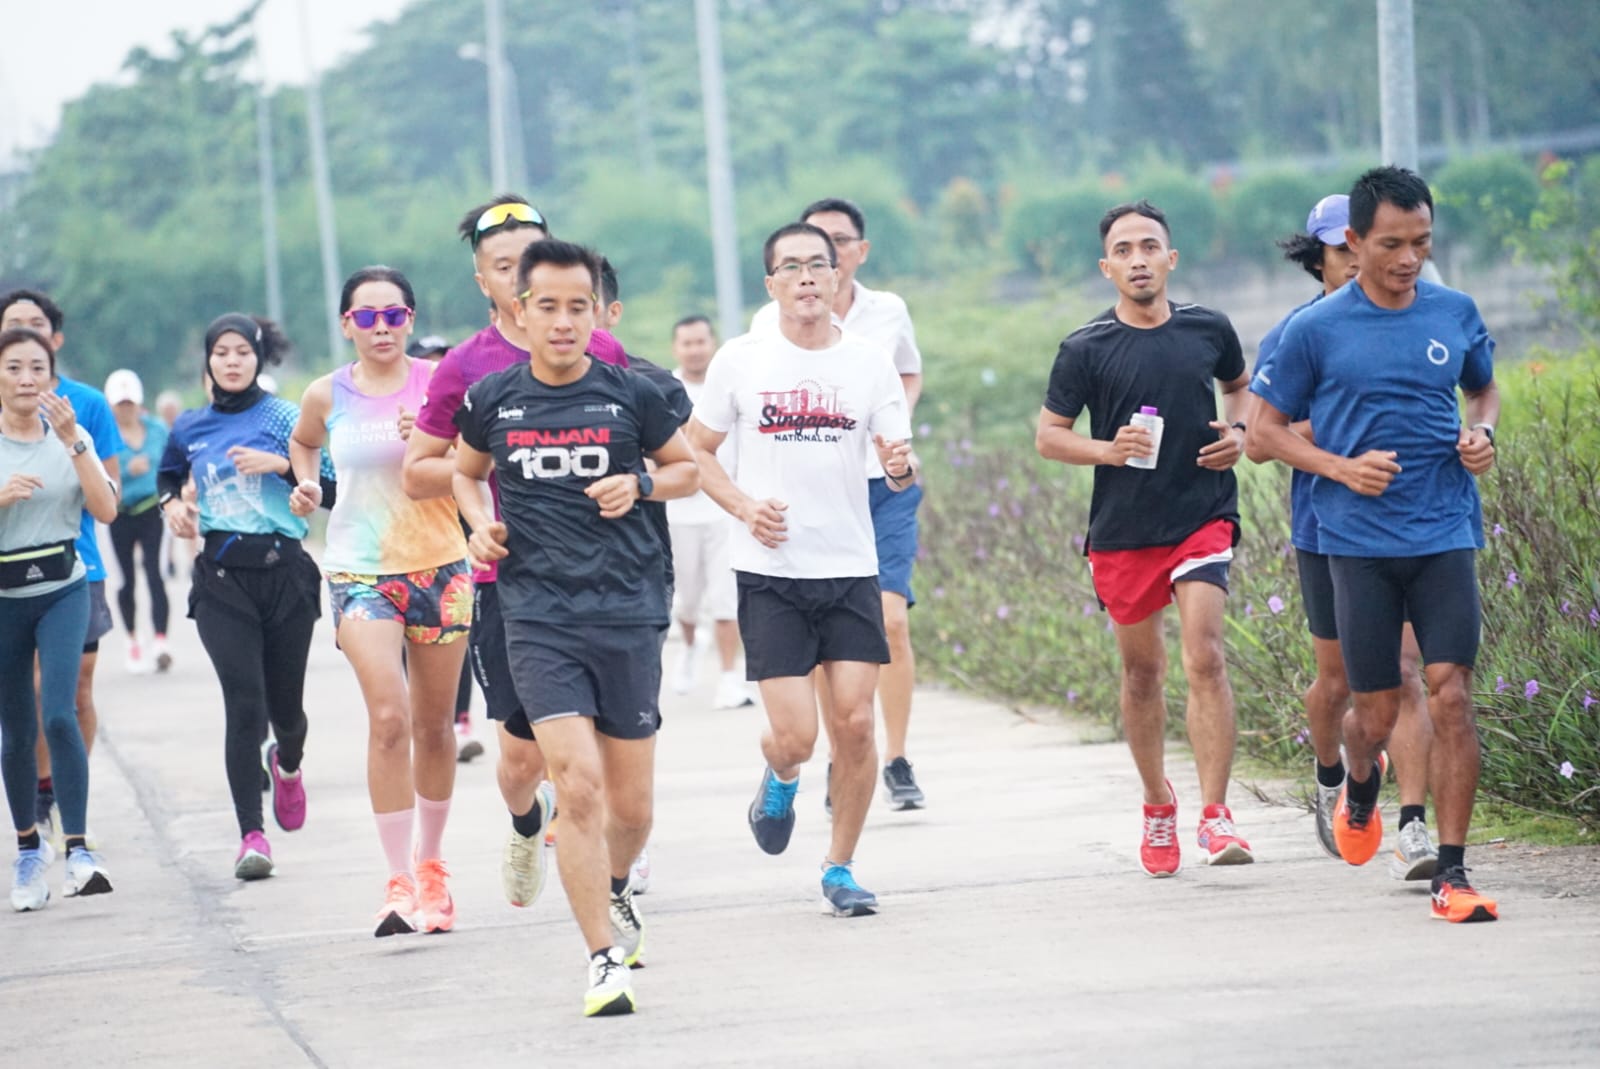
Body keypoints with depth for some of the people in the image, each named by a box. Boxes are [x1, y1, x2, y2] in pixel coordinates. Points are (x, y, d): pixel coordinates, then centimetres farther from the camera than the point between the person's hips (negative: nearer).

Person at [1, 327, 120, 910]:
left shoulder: (70, 436, 2)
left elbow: (106, 510, -9)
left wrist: (74, 441, -16)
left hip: (63, 591, 0)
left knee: (58, 713, -18)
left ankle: (78, 849, -18)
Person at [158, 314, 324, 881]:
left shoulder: (284, 417, 0)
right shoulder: (190, 427, 8)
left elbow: (330, 489, -3)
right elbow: (168, 474, 29)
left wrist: (283, 465, -17)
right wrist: (172, 503, 8)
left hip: (284, 571, -1)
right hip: (221, 575, 1)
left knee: (284, 705, 8)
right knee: (244, 702, -13)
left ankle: (288, 764, 45)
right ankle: (252, 835, -14)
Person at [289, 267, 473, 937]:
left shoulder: (438, 383, -2)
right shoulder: (327, 396, 2)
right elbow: (303, 442, 24)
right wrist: (306, 484, 5)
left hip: (439, 565, 1)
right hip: (359, 572, -1)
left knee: (434, 724, 9)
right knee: (389, 717, -17)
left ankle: (430, 865, 27)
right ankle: (399, 882, -15)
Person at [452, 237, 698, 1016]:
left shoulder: (630, 395, 0)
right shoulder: (491, 400, 2)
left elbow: (687, 469, 14)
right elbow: (466, 471, 22)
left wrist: (641, 485, -6)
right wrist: (481, 522, 2)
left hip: (629, 611, 1)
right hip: (538, 617, -1)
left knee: (631, 804, 7)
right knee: (578, 784, -15)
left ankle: (614, 893, 41)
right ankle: (605, 961, -8)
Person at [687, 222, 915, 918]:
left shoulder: (869, 363, 3)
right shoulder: (740, 361, -1)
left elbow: (898, 466, 7)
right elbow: (696, 450, 7)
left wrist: (901, 468, -18)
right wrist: (744, 507, -9)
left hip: (850, 570, 2)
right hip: (770, 573, -2)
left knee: (855, 723, -5)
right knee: (795, 737, -9)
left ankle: (840, 868, 13)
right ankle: (779, 779, 29)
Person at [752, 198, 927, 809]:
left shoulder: (889, 312, 5)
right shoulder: (772, 323, -1)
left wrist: (899, 420, 2)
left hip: (884, 487, 1)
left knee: (891, 620, -11)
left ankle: (896, 761, 0)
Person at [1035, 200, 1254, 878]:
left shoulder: (1208, 330, 2)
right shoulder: (1086, 350, -4)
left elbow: (1239, 384, 23)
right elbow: (1048, 435, 2)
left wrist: (1238, 432, 2)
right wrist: (1108, 449, -16)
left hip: (1202, 517, 0)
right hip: (1122, 531, 0)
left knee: (1204, 657, -15)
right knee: (1141, 671, 11)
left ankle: (1215, 814, -16)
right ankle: (1158, 807, 30)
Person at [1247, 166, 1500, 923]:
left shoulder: (1455, 314, 6)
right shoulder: (1315, 331, -3)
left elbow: (1484, 388, 24)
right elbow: (1265, 430, 4)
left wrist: (1482, 434, 2)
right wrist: (1342, 468, -11)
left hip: (1445, 537, 2)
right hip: (1358, 542, -2)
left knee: (1451, 694, -10)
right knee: (1376, 710, 3)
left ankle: (1451, 874, -6)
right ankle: (1359, 790, 39)